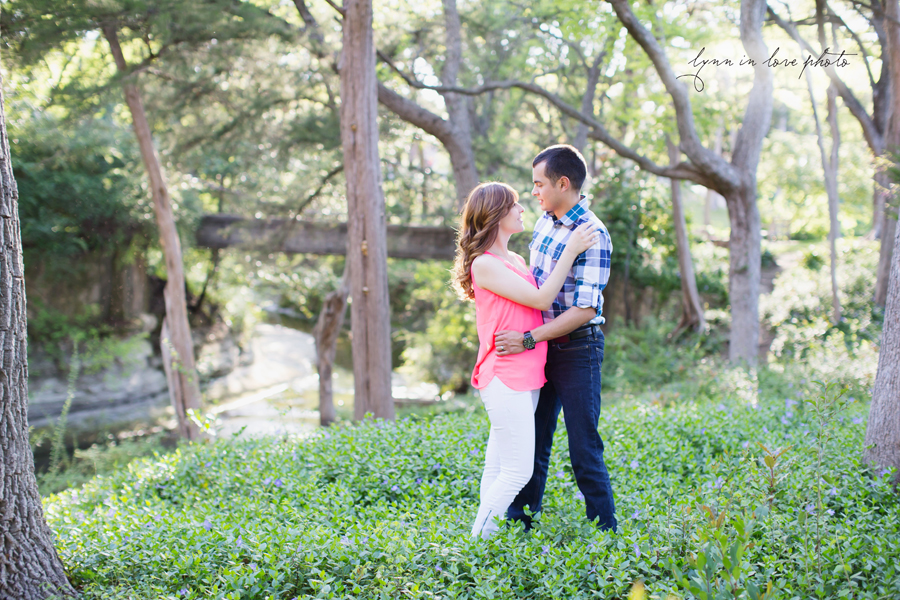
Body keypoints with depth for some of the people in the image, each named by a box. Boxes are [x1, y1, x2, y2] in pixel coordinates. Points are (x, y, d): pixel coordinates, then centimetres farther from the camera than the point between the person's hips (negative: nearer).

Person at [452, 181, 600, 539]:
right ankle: (478, 541, -1)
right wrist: (571, 251, -10)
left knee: (498, 467, 10)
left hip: (526, 378, 9)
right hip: (504, 378, -9)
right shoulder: (484, 263, -12)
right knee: (518, 471, -9)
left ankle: (486, 539, 15)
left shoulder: (516, 260, 16)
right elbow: (540, 298, -14)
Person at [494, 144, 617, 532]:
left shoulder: (593, 236, -19)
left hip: (577, 348, -8)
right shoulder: (545, 223, 7)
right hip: (541, 344, 8)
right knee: (532, 439, 13)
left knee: (584, 448, -3)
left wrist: (528, 339, -24)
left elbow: (584, 310, -23)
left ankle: (605, 532, 8)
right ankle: (519, 525, 22)